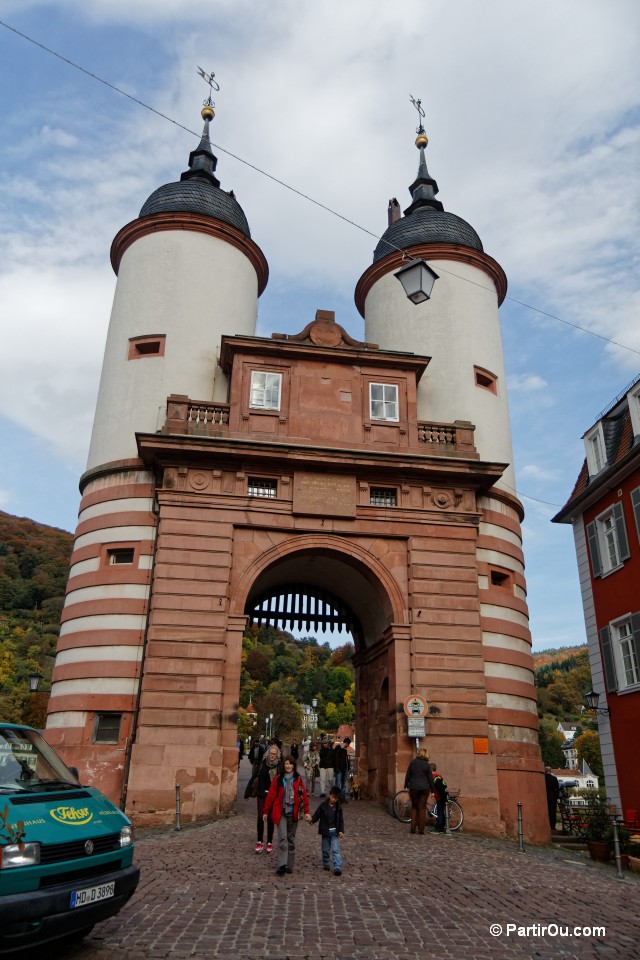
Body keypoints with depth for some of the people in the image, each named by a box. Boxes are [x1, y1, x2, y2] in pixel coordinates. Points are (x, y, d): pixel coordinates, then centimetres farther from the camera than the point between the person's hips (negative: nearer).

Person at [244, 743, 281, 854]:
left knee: (271, 819, 9)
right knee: (261, 817, -2)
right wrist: (248, 793, -4)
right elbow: (254, 777, -4)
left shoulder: (279, 766, -7)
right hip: (262, 794, 0)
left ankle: (269, 843, 21)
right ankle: (259, 842, 12)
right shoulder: (262, 763, -8)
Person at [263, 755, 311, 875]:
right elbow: (270, 795, 2)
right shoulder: (278, 779, -1)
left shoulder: (298, 779, 3)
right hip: (280, 813, -2)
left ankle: (289, 866, 18)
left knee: (291, 838, 9)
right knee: (282, 838, -13)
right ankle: (282, 865, -16)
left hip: (293, 813, 2)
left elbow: (304, 796, 2)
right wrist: (266, 812, 3)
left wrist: (306, 812, -4)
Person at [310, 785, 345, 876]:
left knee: (336, 850, -8)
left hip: (335, 831, 0)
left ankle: (337, 867, -11)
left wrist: (341, 831, -2)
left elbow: (341, 819, 5)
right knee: (325, 849, 11)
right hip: (325, 831, 0)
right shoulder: (323, 805, -8)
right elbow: (317, 814, -9)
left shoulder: (338, 806, -2)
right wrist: (312, 820, -29)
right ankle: (326, 864, 29)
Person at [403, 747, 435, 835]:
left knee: (414, 807, 14)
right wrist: (432, 790, 6)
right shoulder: (427, 764, -3)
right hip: (424, 788, -1)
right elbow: (430, 778, -1)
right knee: (422, 808, 6)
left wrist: (406, 785, 10)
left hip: (414, 788, 1)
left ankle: (413, 828, 6)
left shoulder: (413, 762, -1)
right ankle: (421, 829, 4)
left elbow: (407, 775, 1)